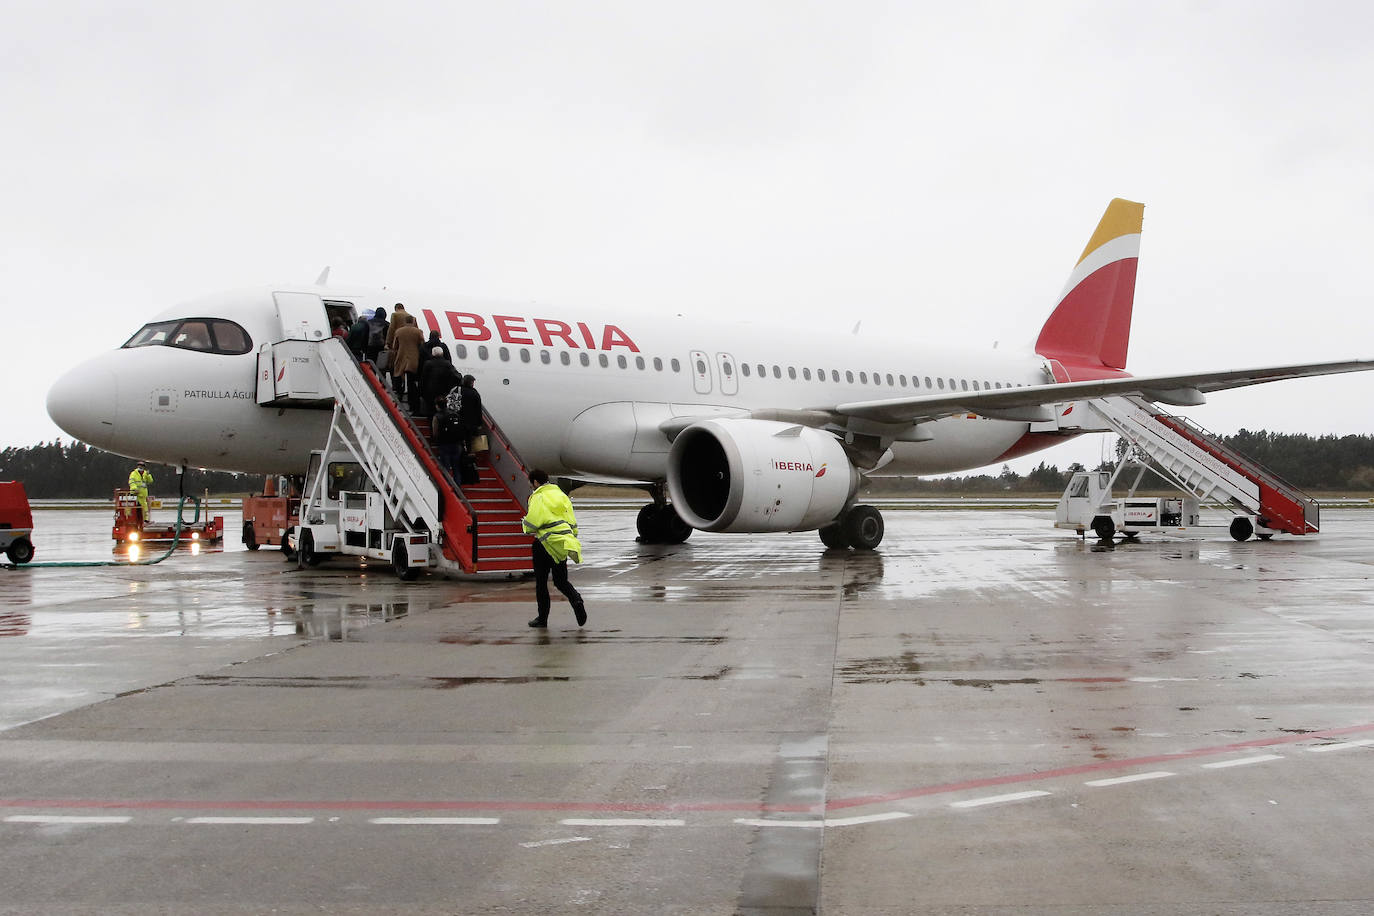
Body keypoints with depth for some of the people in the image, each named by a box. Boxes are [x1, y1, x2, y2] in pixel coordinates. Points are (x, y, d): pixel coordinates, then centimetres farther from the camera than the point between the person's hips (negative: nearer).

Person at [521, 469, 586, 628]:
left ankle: (542, 618, 12)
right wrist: (572, 537, 23)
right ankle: (576, 600, -15)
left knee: (541, 582, 8)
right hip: (562, 545, 6)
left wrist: (525, 522, 8)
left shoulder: (538, 498, -9)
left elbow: (531, 523, -14)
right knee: (561, 581, 14)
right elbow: (572, 521, 14)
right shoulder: (561, 495, 12)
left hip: (546, 544, -6)